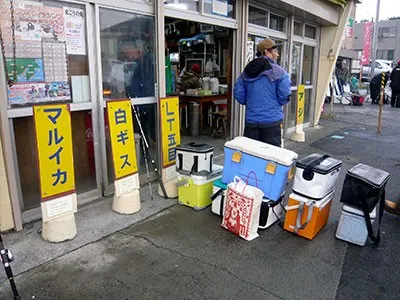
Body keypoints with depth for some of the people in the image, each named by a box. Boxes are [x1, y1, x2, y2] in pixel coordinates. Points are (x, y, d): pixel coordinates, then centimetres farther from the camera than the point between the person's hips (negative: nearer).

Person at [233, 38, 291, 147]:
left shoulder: (247, 72, 6)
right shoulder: (280, 73, -8)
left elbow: (238, 93, 3)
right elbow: (284, 96, -11)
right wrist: (276, 104, 10)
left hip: (251, 120, 4)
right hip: (271, 120, -4)